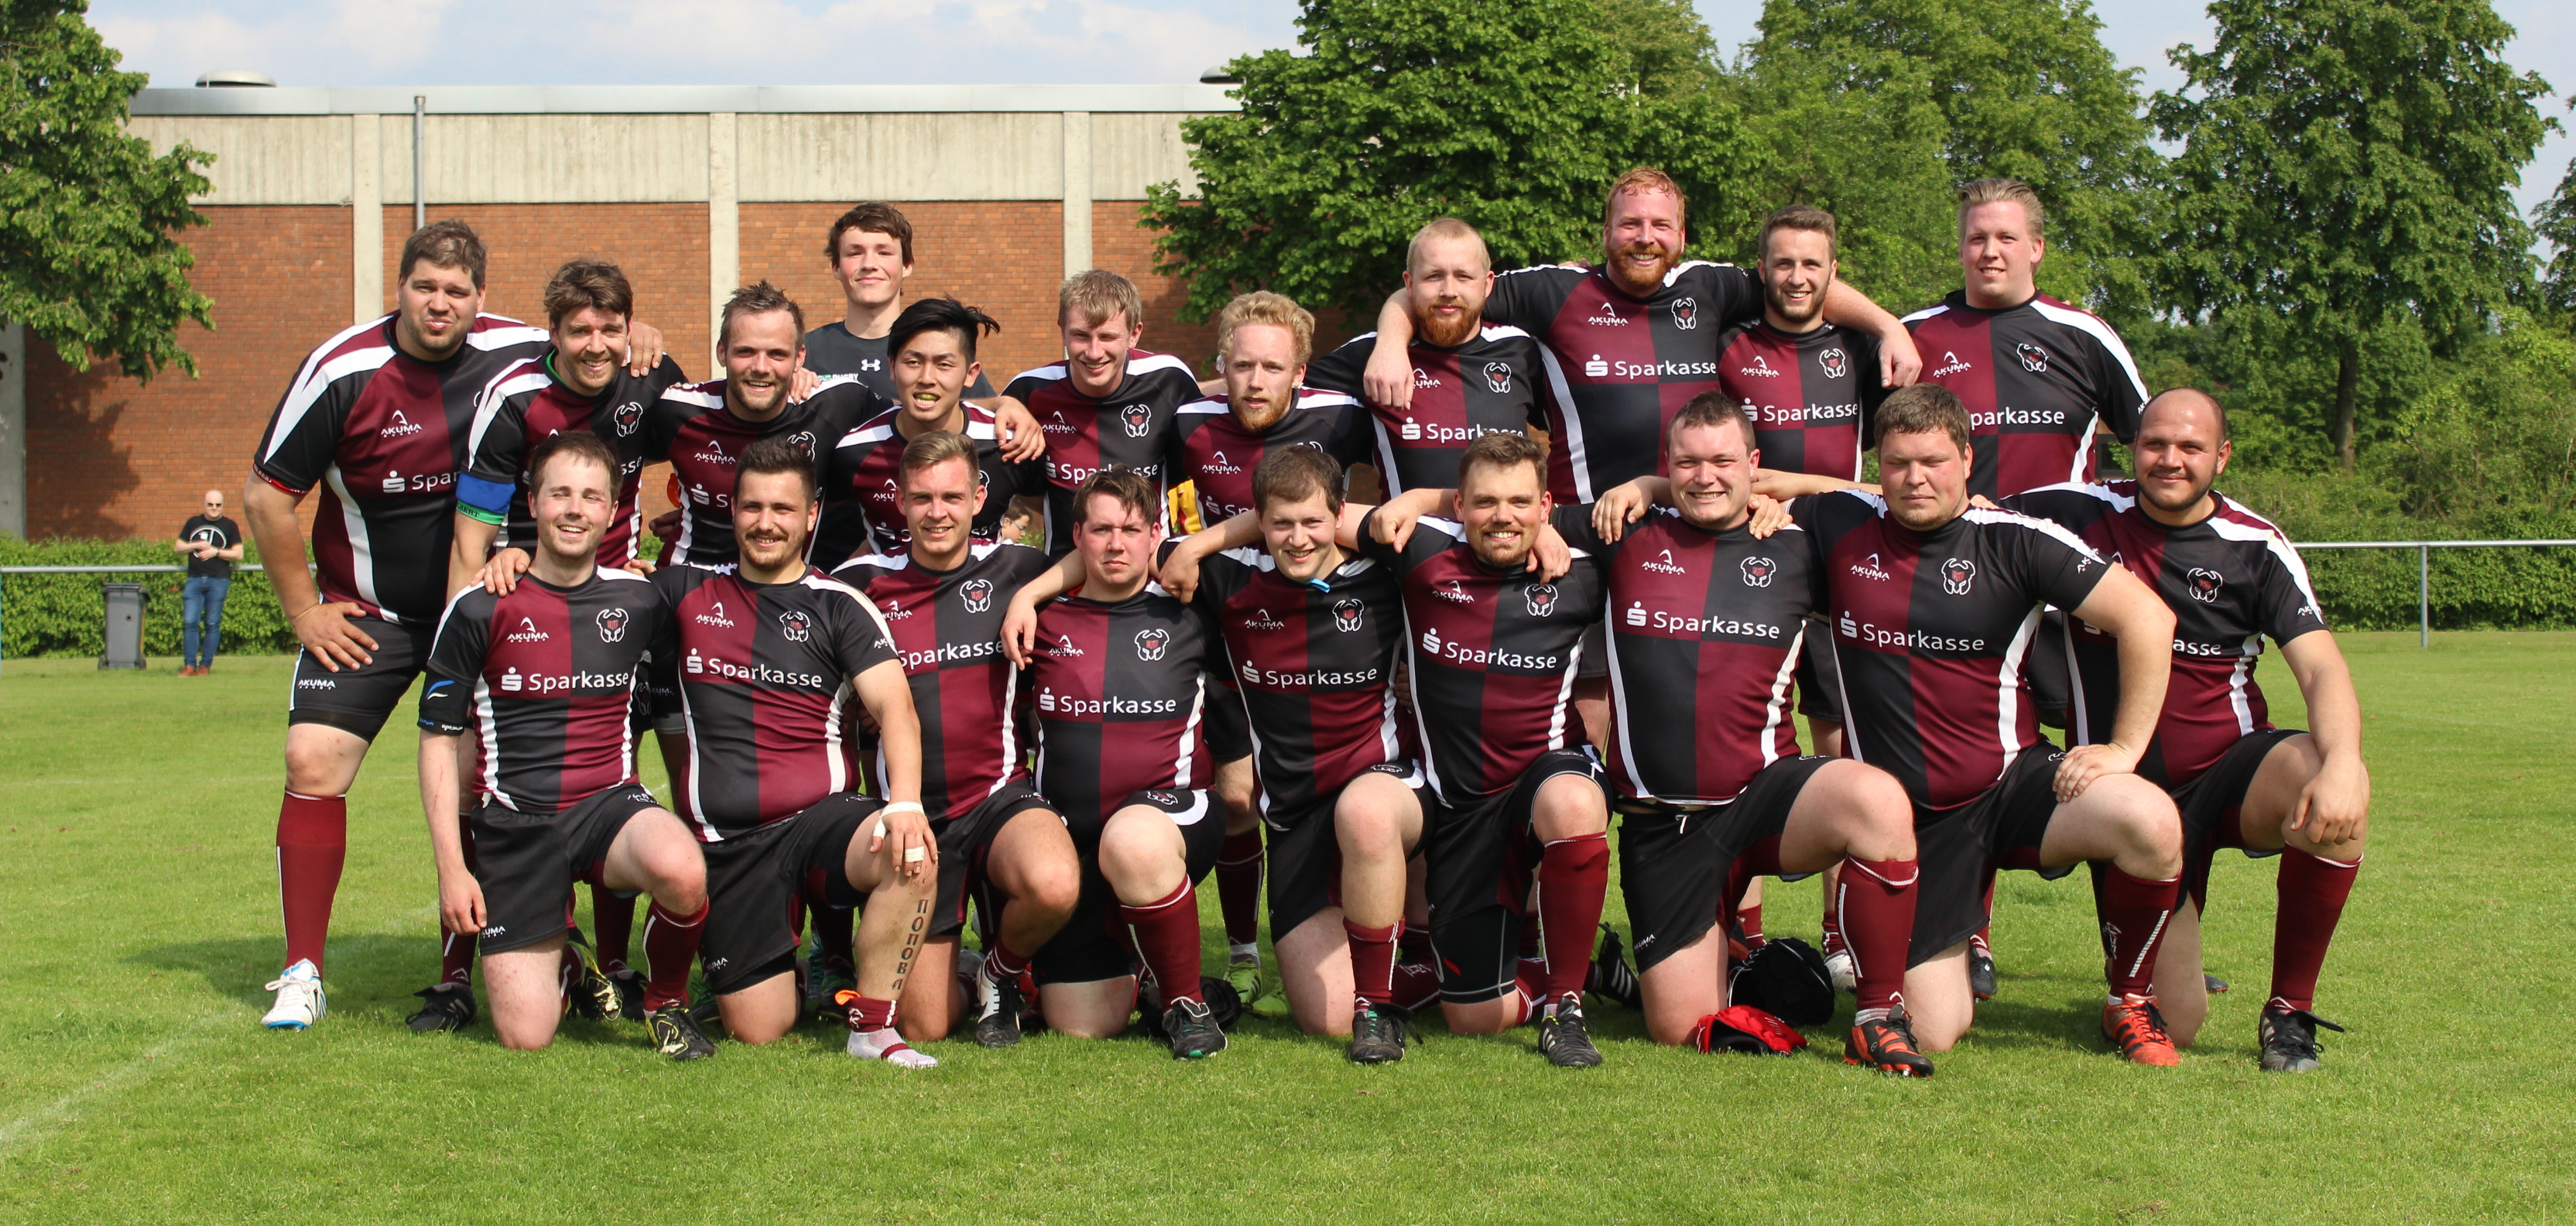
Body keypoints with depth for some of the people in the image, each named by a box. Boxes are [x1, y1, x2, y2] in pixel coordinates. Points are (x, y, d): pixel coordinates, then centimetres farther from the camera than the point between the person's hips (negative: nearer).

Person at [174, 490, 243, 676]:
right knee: (190, 622, -5)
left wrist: (216, 551, -9)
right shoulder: (193, 523, 15)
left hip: (218, 581, -2)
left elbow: (238, 554, 2)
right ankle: (190, 665, -3)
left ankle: (205, 665, 4)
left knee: (212, 624, -2)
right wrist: (197, 545, -3)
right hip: (195, 579, 2)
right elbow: (177, 547, 14)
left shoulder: (230, 526, 7)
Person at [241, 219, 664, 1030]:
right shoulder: (343, 371, -13)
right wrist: (304, 612, -6)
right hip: (366, 615, -1)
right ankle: (303, 973, -3)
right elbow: (266, 496, -6)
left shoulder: (515, 354, -10)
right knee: (313, 762, -12)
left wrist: (636, 344, -15)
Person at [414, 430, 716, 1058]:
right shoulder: (480, 611, -3)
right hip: (516, 821, -1)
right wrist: (451, 866, -3)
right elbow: (439, 740, 2)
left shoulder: (638, 601, 3)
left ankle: (667, 1000, -4)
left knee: (679, 870, -36)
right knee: (524, 1036, -9)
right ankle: (562, 962, 28)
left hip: (611, 801, 1)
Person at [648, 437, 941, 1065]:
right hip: (727, 841, 1)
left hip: (821, 817, -1)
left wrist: (905, 802, -26)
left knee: (912, 857, -35)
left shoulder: (839, 606, 5)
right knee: (757, 1030, -5)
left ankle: (872, 1026, -17)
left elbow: (894, 707, -8)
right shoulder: (686, 592, 12)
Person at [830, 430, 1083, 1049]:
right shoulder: (863, 583, 1)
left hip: (1000, 795, -1)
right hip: (914, 811, 1)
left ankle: (1003, 971, -1)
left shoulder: (1015, 569, 1)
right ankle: (961, 987, 37)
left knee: (1055, 886, -36)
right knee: (924, 1028, -1)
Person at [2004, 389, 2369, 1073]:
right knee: (2172, 1028, -11)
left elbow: (2322, 669, -14)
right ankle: (2137, 975, 32)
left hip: (2232, 765, 0)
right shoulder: (2082, 515, 0)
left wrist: (2342, 762, -34)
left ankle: (2290, 1010, -14)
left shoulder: (2258, 548, -2)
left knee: (2332, 803, -37)